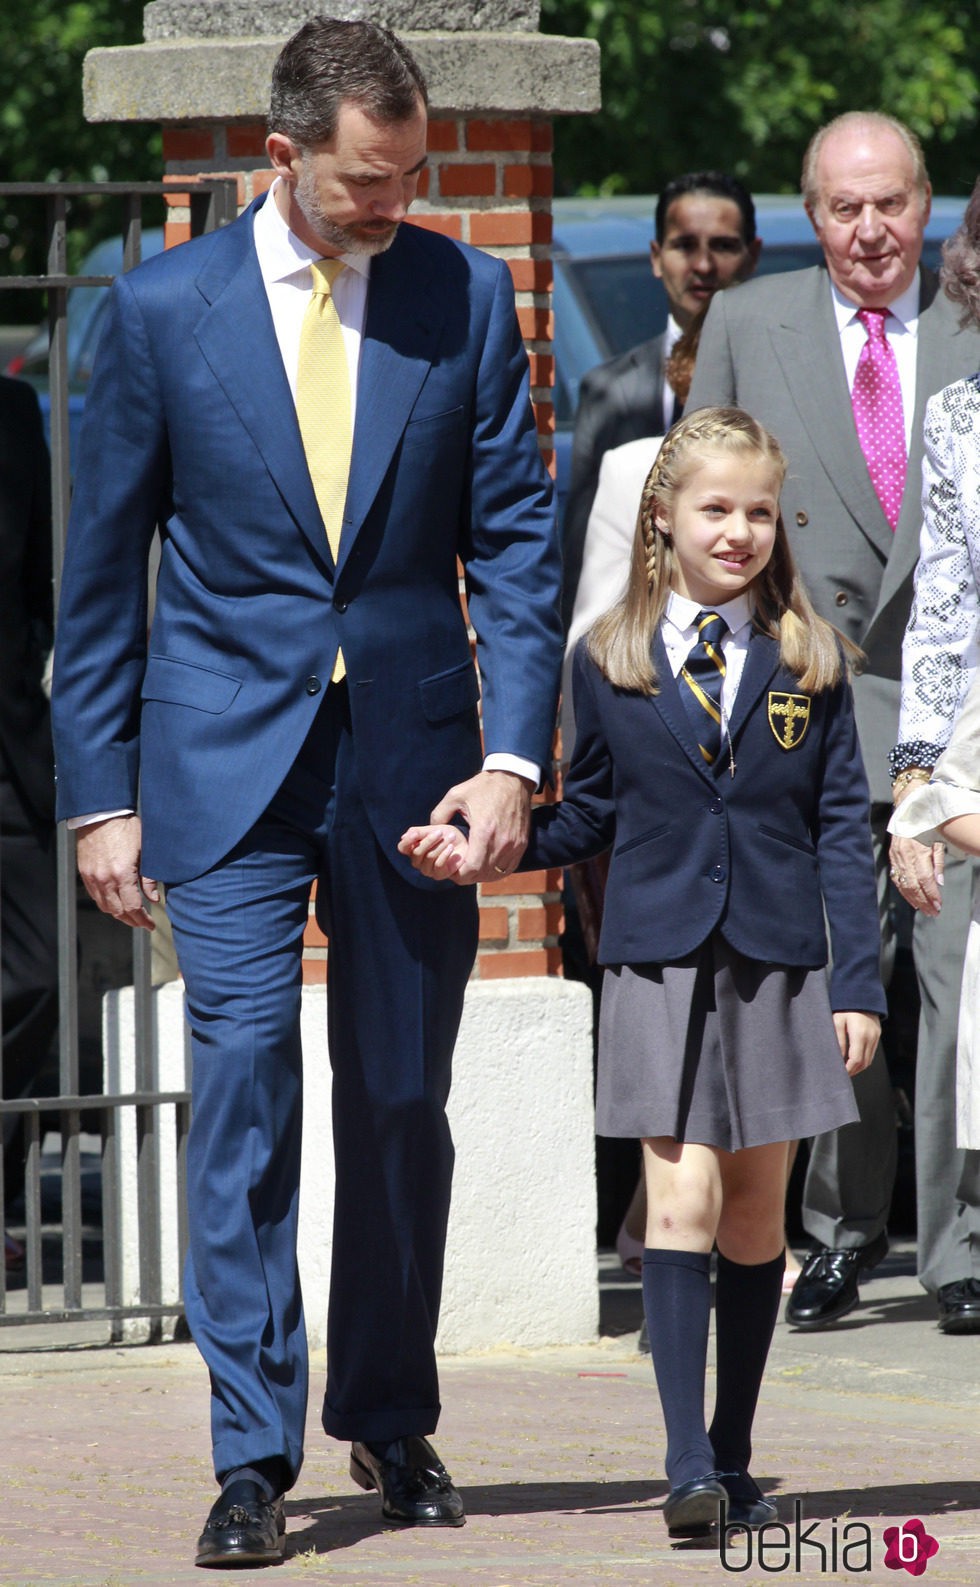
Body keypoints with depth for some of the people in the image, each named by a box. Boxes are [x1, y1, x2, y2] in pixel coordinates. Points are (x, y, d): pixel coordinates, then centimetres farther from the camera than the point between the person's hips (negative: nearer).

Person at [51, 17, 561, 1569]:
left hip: (414, 760, 2)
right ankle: (253, 1457, -9)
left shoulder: (464, 296, 1)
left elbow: (514, 537, 3)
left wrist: (515, 753, -8)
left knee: (401, 1104, 8)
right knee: (243, 1077, -11)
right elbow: (101, 567, 4)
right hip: (228, 763, -2)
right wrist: (100, 793, 2)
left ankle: (391, 1423, 24)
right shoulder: (164, 307, -2)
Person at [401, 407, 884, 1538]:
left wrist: (858, 982, 0)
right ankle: (687, 1469, -13)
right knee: (682, 1200, -11)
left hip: (776, 968, 1)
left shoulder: (808, 661, 5)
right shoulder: (609, 662, 5)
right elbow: (588, 816, 13)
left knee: (755, 1212, 6)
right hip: (658, 968, -1)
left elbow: (841, 829, 5)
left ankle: (732, 1461, 15)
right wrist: (479, 850, -3)